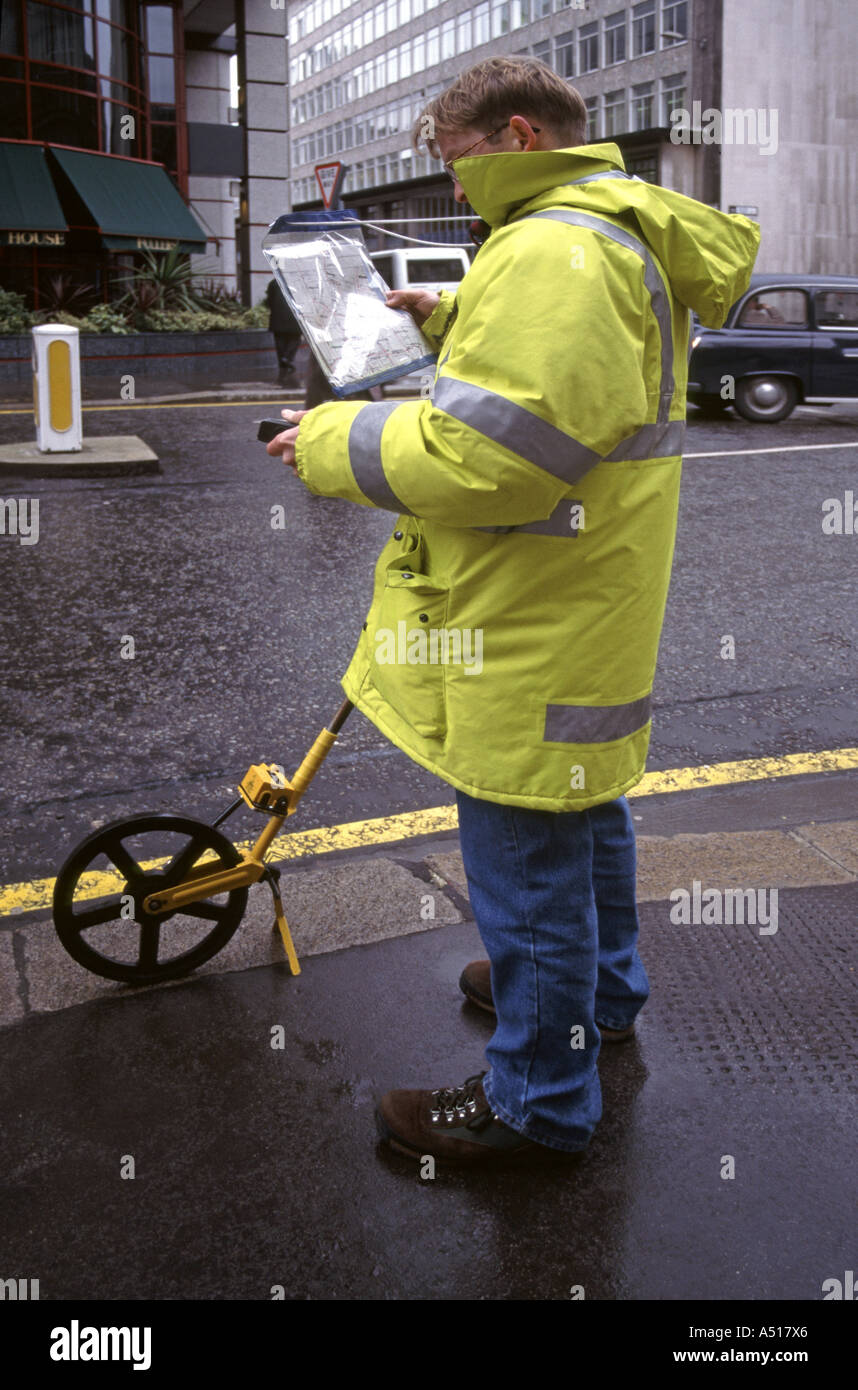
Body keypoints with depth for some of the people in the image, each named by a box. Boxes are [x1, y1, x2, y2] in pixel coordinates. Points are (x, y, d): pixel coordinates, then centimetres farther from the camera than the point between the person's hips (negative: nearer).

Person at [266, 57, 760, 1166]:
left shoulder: (553, 253, -22)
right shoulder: (625, 239, 13)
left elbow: (476, 457, -29)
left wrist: (331, 442, -16)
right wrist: (455, 318, 19)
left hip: (535, 637, -11)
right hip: (590, 613, 11)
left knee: (526, 866, 1)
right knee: (585, 810, 26)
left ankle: (539, 1102, 18)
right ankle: (601, 991, 47)